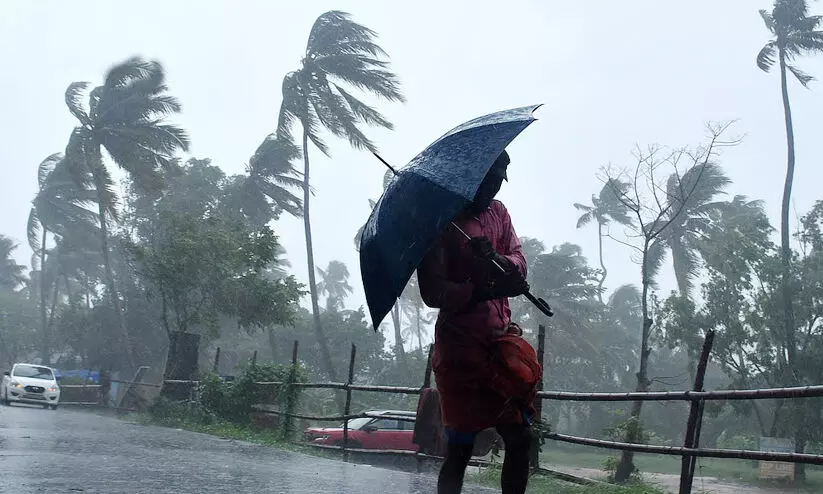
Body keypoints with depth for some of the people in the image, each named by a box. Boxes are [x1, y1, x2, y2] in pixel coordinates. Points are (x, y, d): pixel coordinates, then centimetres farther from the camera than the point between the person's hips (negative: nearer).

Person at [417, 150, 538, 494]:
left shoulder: (497, 212, 13)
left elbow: (519, 262, 5)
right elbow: (432, 292, -14)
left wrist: (497, 260, -18)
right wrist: (486, 291, -28)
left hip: (501, 338, 6)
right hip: (461, 349, -6)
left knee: (519, 437, 4)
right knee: (460, 448, -3)